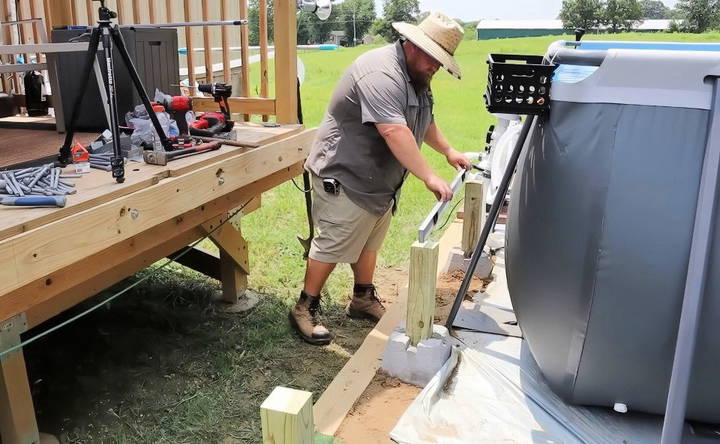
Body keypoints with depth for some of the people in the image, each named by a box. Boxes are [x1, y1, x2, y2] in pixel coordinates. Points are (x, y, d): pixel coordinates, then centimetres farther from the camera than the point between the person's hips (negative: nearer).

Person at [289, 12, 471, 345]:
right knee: (333, 245, -2)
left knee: (369, 242, 18)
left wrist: (448, 151, 15)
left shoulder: (415, 76, 9)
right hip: (345, 177, -9)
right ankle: (305, 309, 11)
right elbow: (395, 132, -35)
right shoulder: (381, 74, -26)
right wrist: (429, 177, -35)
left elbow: (423, 121, 23)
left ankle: (363, 299, 33)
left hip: (377, 180, 10)